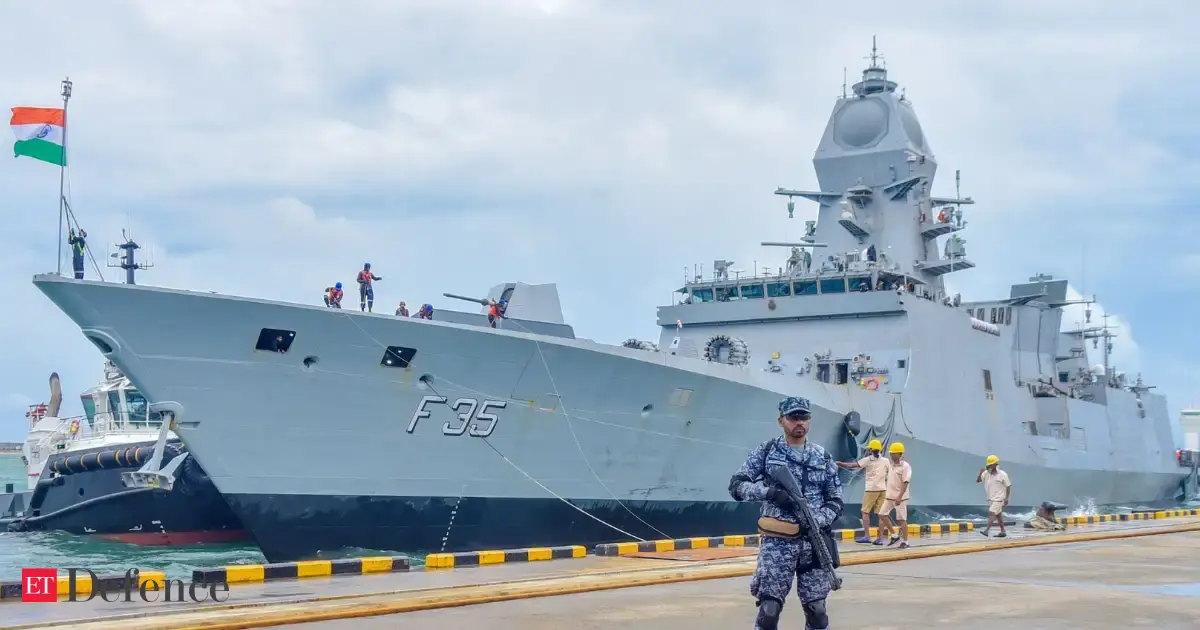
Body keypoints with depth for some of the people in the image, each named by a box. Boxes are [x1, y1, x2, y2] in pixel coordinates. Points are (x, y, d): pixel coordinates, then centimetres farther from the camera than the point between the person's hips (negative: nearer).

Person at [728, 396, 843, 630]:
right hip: (777, 543, -3)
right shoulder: (767, 451, 2)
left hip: (814, 543, 3)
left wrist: (819, 520, -10)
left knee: (816, 610, 8)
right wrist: (770, 492, -19)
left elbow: (836, 502, 11)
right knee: (769, 610, -8)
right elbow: (736, 486, -2)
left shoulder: (822, 457, 9)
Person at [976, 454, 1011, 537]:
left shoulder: (1002, 475, -11)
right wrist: (981, 472, -15)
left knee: (991, 513, -18)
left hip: (998, 499, -6)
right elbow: (977, 480, 0)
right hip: (990, 498, 6)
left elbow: (1008, 486, -5)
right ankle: (1003, 531, 23)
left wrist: (1006, 498, -9)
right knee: (998, 515, 14)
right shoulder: (986, 473, 2)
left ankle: (986, 530, -25)